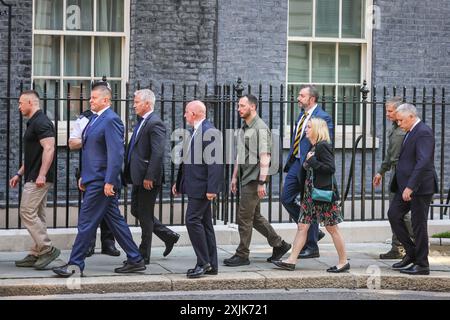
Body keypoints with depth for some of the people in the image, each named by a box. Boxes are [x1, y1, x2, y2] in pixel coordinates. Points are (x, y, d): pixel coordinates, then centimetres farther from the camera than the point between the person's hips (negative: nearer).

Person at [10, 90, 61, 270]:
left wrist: (41, 175, -28)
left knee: (27, 213, -11)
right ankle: (36, 255, 13)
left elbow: (49, 149, -23)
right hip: (34, 178, 10)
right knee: (36, 216, 10)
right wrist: (20, 174, 23)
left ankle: (47, 249, -9)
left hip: (38, 179, -10)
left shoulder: (41, 123, -13)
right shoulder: (33, 123, 19)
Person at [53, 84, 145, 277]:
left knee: (86, 223, -5)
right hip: (94, 180, 10)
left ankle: (75, 264, 2)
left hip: (101, 182, -10)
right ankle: (135, 260, 18)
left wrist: (109, 182, -23)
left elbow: (116, 153, -21)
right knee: (114, 221, 12)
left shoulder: (111, 120, -15)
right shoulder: (95, 118, 15)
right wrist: (84, 176, 19)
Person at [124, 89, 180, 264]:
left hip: (148, 179, -10)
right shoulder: (141, 122, 14)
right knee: (137, 211, 16)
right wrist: (130, 174, 16)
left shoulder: (155, 123, -16)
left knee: (145, 216, 0)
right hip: (138, 177, 10)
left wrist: (149, 177, -24)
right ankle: (169, 236, 26)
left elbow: (157, 153, -22)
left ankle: (144, 255, 10)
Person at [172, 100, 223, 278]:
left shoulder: (210, 132, -16)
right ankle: (210, 265, 16)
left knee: (193, 220, -12)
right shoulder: (196, 131, 16)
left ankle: (204, 263, -6)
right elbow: (188, 160, 22)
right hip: (195, 186, 10)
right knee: (204, 223, 11)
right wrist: (179, 183, 23)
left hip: (202, 186, -10)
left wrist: (211, 188, -24)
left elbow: (215, 162, -21)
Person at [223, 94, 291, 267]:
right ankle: (279, 244, 25)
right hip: (245, 178, 9)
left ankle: (242, 255, 2)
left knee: (244, 217, -6)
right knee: (255, 216, 14)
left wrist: (262, 182, -23)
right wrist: (234, 176, 20)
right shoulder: (244, 129, 16)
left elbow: (265, 157, -18)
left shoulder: (260, 128, -13)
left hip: (254, 179, -9)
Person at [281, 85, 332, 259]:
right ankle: (313, 231, 21)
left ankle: (312, 247, 10)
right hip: (296, 163, 9)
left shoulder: (323, 117, -13)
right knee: (286, 198, 7)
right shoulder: (302, 115, 14)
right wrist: (290, 161, 17)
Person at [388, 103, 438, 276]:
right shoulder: (411, 132, 15)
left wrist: (410, 187, -29)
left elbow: (423, 162, -26)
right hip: (406, 185, 10)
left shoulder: (424, 132, -17)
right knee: (393, 214, 6)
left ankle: (422, 264, 8)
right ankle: (411, 252, 17)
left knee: (418, 223, -2)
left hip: (420, 187, -9)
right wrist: (405, 186, 15)